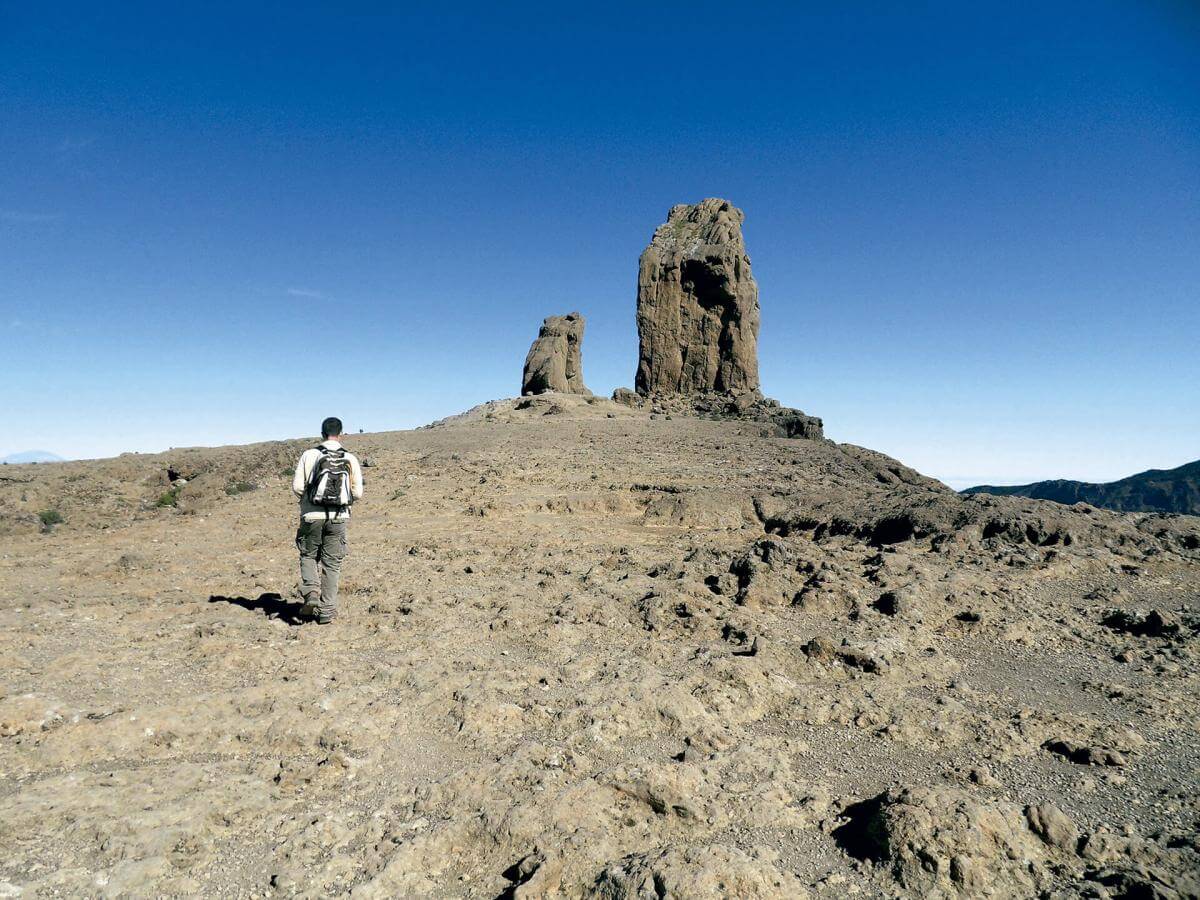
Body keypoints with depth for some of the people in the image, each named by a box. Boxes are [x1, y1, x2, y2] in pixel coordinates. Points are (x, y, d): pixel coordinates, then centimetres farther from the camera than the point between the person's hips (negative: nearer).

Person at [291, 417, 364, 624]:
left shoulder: (309, 455, -4)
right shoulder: (351, 459, -1)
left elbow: (297, 487, -7)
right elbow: (358, 494, -2)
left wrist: (308, 496, 14)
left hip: (312, 516, -1)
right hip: (338, 518, 1)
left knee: (309, 556, 21)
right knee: (332, 563, 10)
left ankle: (311, 593, 1)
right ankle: (327, 610, 13)